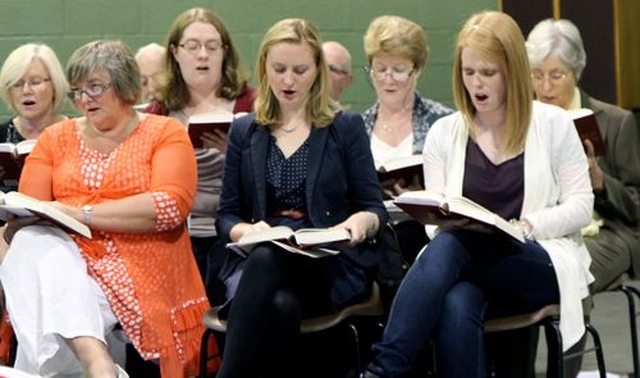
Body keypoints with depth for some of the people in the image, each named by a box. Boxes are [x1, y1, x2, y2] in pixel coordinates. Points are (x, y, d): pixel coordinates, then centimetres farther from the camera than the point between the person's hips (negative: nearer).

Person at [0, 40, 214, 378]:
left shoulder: (165, 133, 7)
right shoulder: (55, 138, 18)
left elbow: (172, 205, -10)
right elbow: (28, 215, 11)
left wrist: (81, 214, -15)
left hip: (136, 273, -3)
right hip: (63, 256, 3)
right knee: (32, 243, -32)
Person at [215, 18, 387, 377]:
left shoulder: (347, 127, 11)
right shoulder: (244, 131, 17)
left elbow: (375, 209, 8)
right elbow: (227, 216, 13)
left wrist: (361, 223, -17)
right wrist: (247, 231, -11)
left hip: (333, 263, -2)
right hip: (257, 260, 2)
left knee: (267, 261, -37)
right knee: (280, 304, -38)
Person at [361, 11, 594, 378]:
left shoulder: (554, 124, 7)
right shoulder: (444, 132, 13)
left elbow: (581, 207, 5)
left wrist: (529, 225, -12)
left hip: (540, 264, -2)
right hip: (466, 265, 2)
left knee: (450, 246, -35)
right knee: (456, 305, -39)